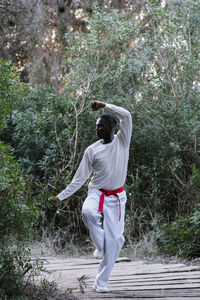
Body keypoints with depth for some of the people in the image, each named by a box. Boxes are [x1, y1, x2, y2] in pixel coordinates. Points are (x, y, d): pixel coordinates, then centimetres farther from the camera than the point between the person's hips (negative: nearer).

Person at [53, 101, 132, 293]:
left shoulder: (122, 140, -2)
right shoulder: (92, 150, 0)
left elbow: (126, 115, -16)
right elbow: (80, 178, 4)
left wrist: (104, 105, -15)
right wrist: (61, 196, 1)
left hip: (116, 197, 0)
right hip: (97, 192, 1)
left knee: (113, 240, -6)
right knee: (88, 212, -34)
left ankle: (101, 282, 2)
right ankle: (100, 245, -8)